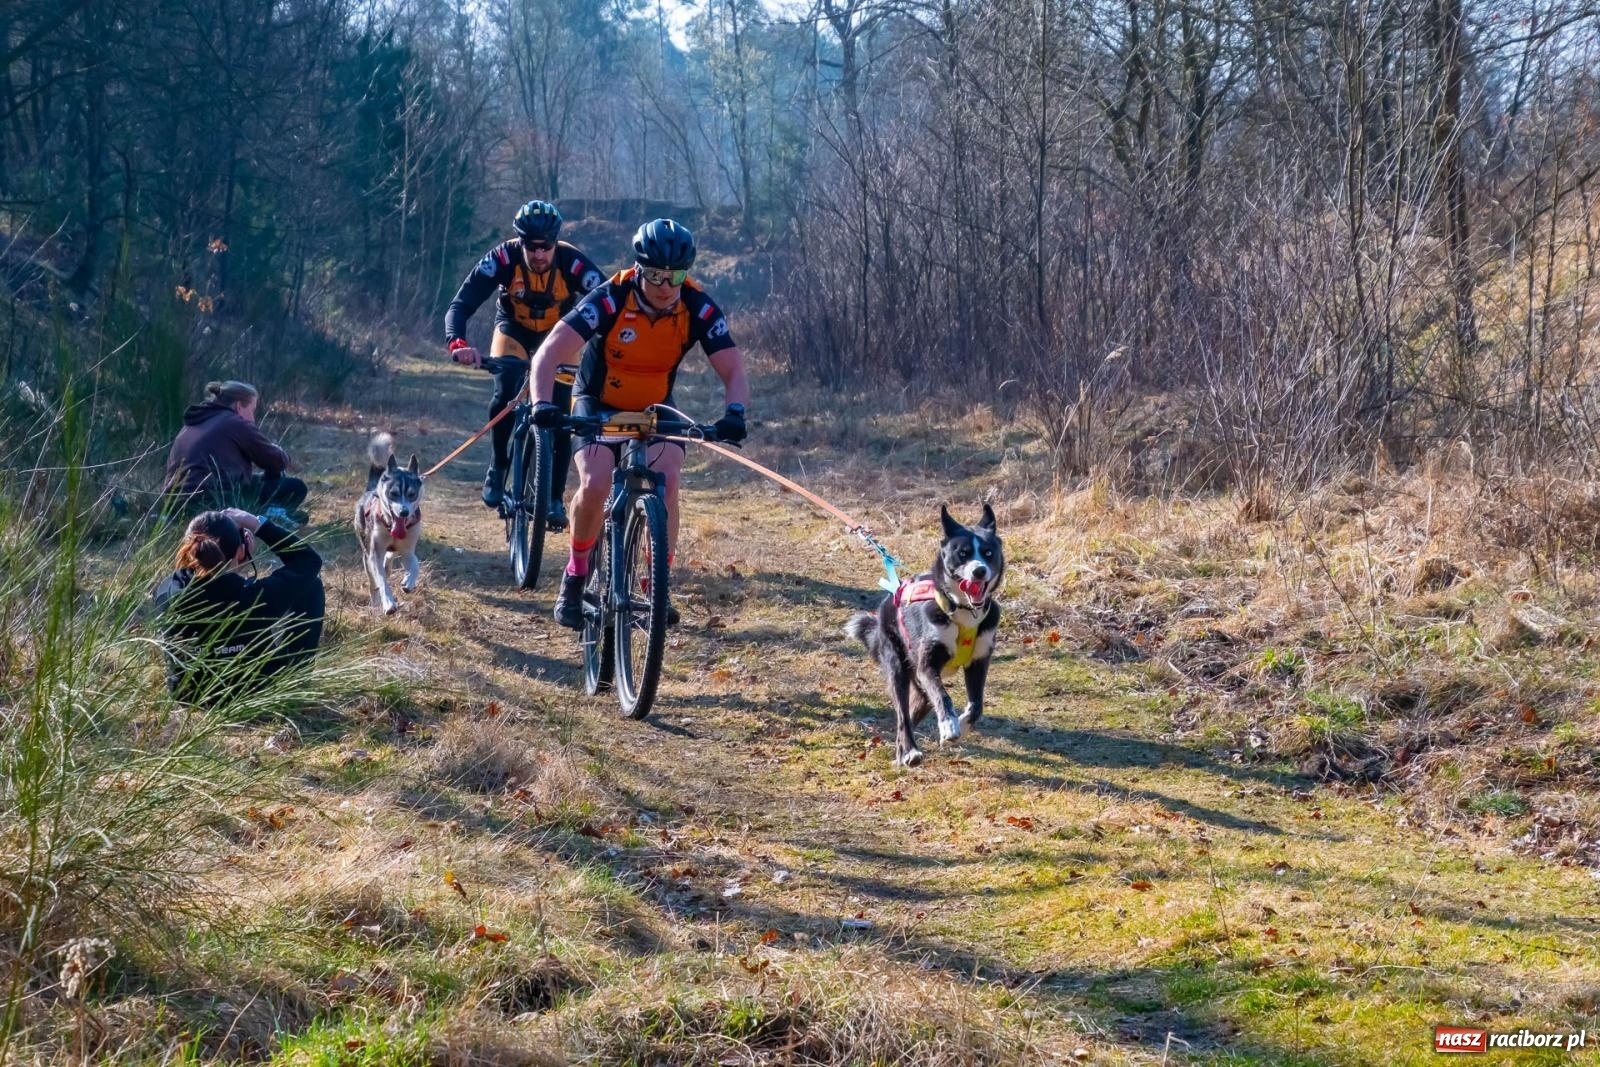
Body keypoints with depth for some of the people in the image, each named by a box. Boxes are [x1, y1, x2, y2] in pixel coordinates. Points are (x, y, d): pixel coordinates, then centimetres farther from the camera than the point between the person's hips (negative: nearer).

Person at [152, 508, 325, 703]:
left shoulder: (166, 592, -24)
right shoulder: (255, 595, -32)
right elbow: (310, 560, -14)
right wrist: (258, 524, -13)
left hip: (188, 696, 4)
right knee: (311, 584, 9)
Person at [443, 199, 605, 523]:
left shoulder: (572, 263, -31)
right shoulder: (503, 258, -31)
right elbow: (460, 306, -34)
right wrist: (457, 343, -53)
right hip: (513, 331, 0)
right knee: (506, 394, -25)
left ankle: (555, 497, 2)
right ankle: (499, 468, -2)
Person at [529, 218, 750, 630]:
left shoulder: (698, 307, -20)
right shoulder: (609, 299, -27)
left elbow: (733, 370, -20)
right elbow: (548, 354, -33)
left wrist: (734, 413, -41)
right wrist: (542, 403, -51)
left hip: (655, 409, 2)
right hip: (598, 405, -2)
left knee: (667, 481, -24)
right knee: (595, 484, -25)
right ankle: (575, 576, -1)